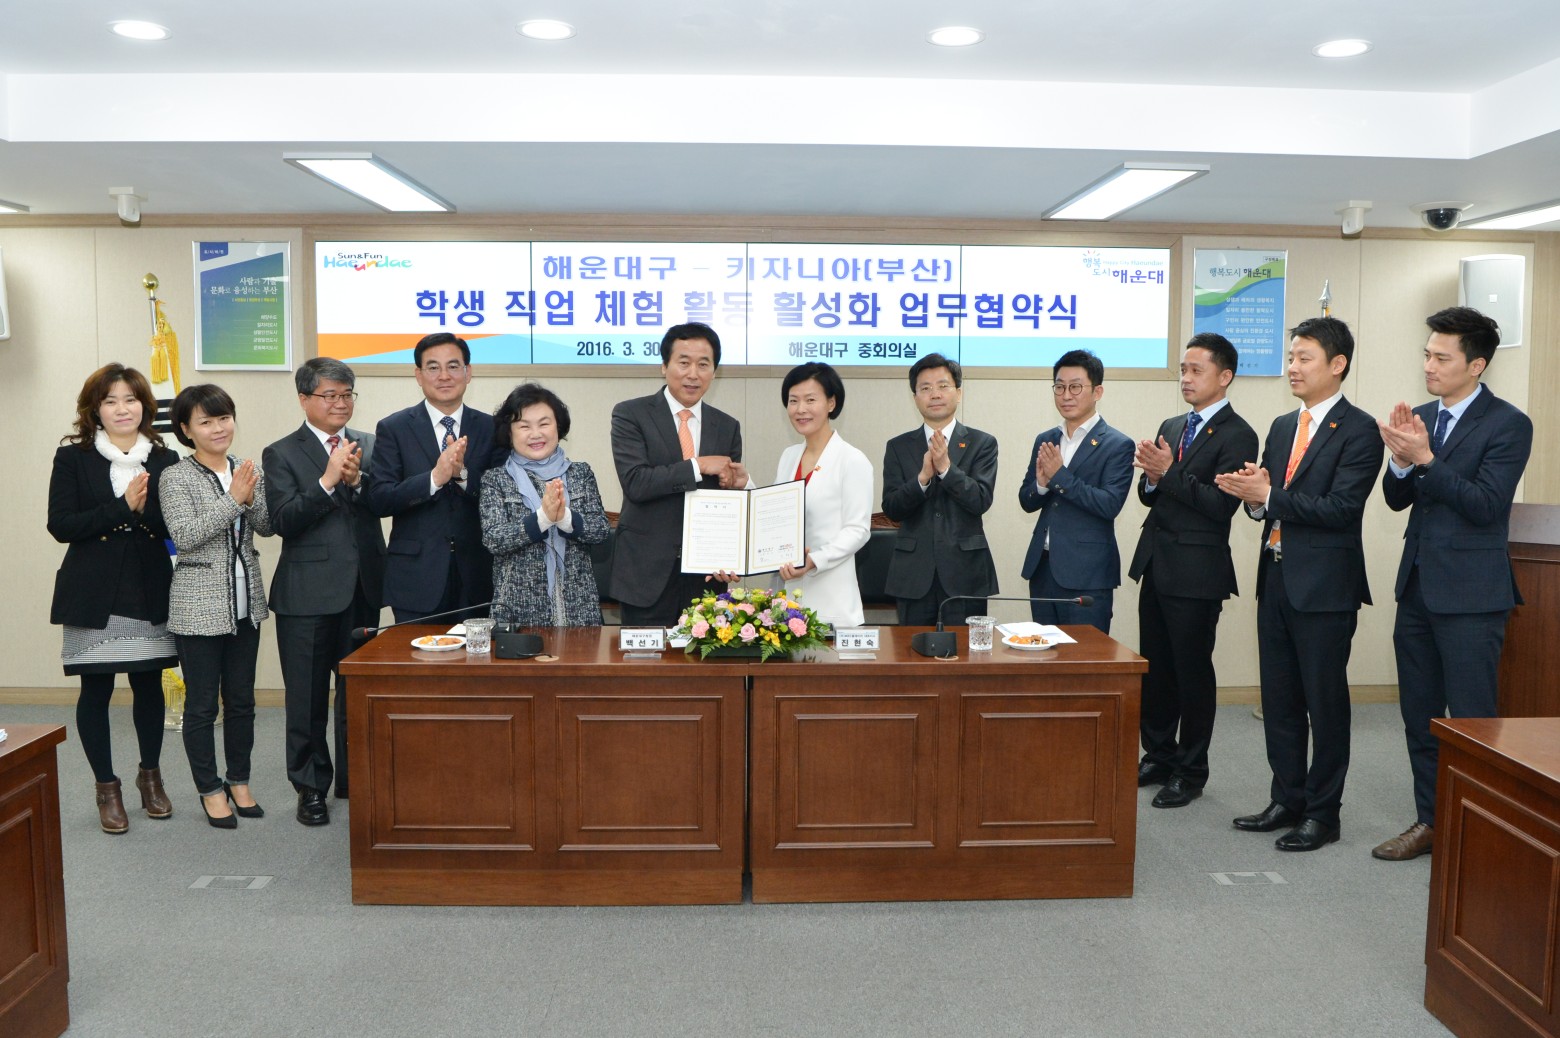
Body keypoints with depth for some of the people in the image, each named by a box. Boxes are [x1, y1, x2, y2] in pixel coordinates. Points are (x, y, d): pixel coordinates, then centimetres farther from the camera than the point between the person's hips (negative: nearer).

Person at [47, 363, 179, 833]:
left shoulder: (164, 459, 5)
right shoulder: (73, 456, 0)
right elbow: (61, 525, -8)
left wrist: (146, 510, -19)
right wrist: (121, 508, -18)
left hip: (150, 593, 2)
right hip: (94, 595, -1)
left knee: (150, 685, 10)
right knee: (95, 691, 5)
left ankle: (150, 774, 28)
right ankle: (106, 787, 20)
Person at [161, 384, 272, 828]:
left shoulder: (249, 471, 6)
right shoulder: (176, 478, -8)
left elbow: (267, 527, 4)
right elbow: (185, 536, -17)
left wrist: (252, 499, -15)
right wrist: (232, 500, -20)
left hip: (246, 601, 5)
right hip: (199, 607, -4)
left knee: (242, 700, 13)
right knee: (201, 704, 6)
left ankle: (239, 782, 27)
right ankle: (210, 790, 19)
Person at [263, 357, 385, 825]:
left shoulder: (370, 446, 9)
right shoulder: (282, 454, -1)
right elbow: (283, 521, -12)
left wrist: (356, 479, -18)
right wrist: (328, 480, -22)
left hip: (362, 588, 4)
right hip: (308, 591, -3)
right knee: (307, 696, 5)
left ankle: (354, 777, 28)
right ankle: (311, 786, 19)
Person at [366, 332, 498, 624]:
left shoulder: (491, 428, 5)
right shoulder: (393, 429, 1)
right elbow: (379, 500, -7)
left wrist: (463, 473, -19)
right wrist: (435, 478, -22)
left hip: (476, 578, 2)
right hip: (417, 578, -1)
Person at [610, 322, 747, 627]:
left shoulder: (727, 427, 10)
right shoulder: (630, 415, -2)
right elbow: (635, 482, -16)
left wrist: (735, 484, -10)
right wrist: (698, 466, -17)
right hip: (647, 571, -3)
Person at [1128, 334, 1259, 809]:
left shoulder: (1237, 435, -10)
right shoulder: (1170, 427, 13)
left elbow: (1222, 505, -19)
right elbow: (1151, 497, 11)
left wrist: (1169, 472, -23)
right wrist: (1151, 476, -10)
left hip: (1196, 569, -7)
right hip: (1156, 563, 7)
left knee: (1193, 671, 4)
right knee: (1155, 666, 14)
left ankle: (1190, 771, 18)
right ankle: (1158, 755, 29)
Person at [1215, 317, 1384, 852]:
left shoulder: (1358, 430, -9)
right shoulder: (1282, 426, 14)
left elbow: (1341, 507, -19)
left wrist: (1268, 496, -20)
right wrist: (1252, 493, -9)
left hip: (1324, 585, -7)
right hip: (1276, 579, 7)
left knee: (1325, 702, 4)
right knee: (1279, 700, 14)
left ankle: (1322, 812, 17)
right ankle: (1287, 801, 27)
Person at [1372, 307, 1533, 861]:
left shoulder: (1507, 424, -9)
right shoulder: (1421, 417, 10)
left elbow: (1486, 505, -19)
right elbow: (1397, 499, 8)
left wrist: (1424, 460, -23)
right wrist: (1400, 459, -11)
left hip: (1470, 592, -7)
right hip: (1418, 586, 7)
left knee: (1470, 720, 0)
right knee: (1419, 713, 14)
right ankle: (1430, 821, 28)